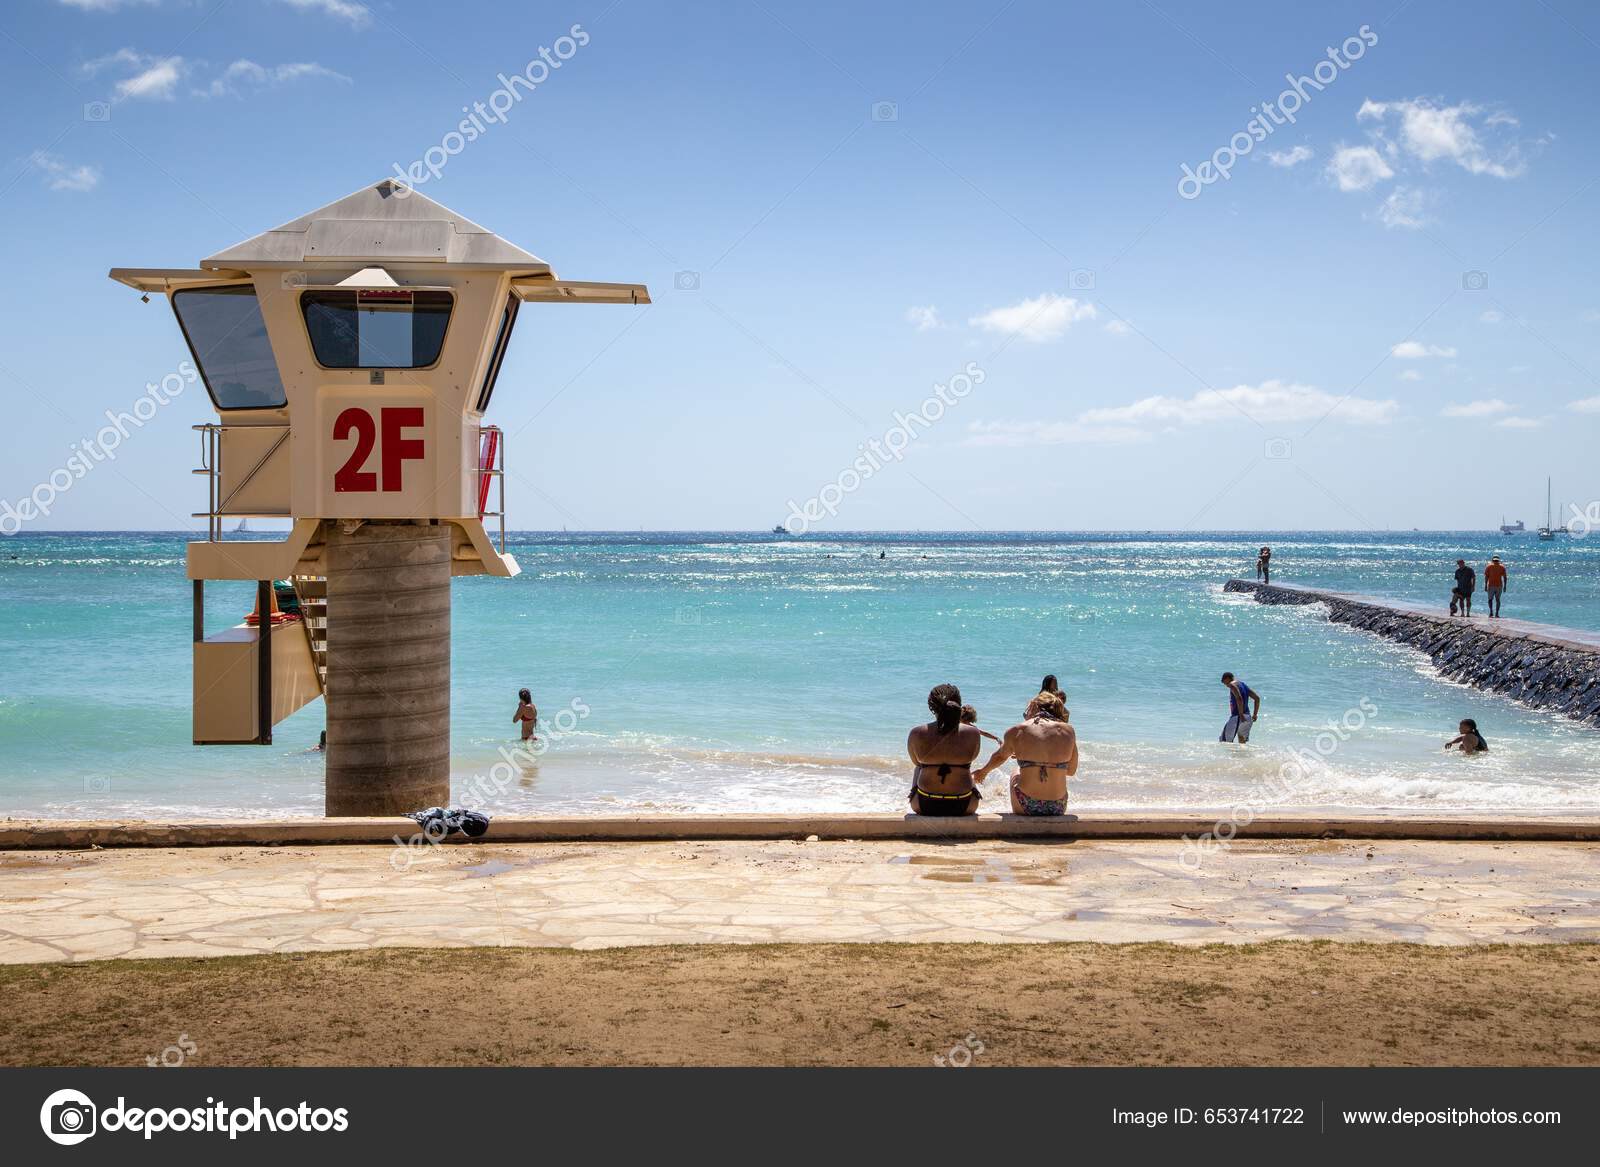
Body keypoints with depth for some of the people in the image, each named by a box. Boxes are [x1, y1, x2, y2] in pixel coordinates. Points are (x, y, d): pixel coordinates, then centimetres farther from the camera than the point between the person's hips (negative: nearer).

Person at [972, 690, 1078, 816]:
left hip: (1026, 808, -1)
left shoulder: (1016, 731, -3)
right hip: (1058, 809, 1)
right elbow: (1071, 770, 10)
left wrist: (983, 770, 40)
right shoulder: (1068, 731, -1)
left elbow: (1001, 755, 19)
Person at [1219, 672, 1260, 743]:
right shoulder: (1244, 685, 20)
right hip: (1248, 717, 9)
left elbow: (1239, 698, -23)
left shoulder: (1232, 684, -7)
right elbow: (1257, 698, 18)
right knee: (1242, 743, 19)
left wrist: (1241, 714, -24)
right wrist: (1255, 714, 17)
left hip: (1237, 717, -9)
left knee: (1225, 741, -9)